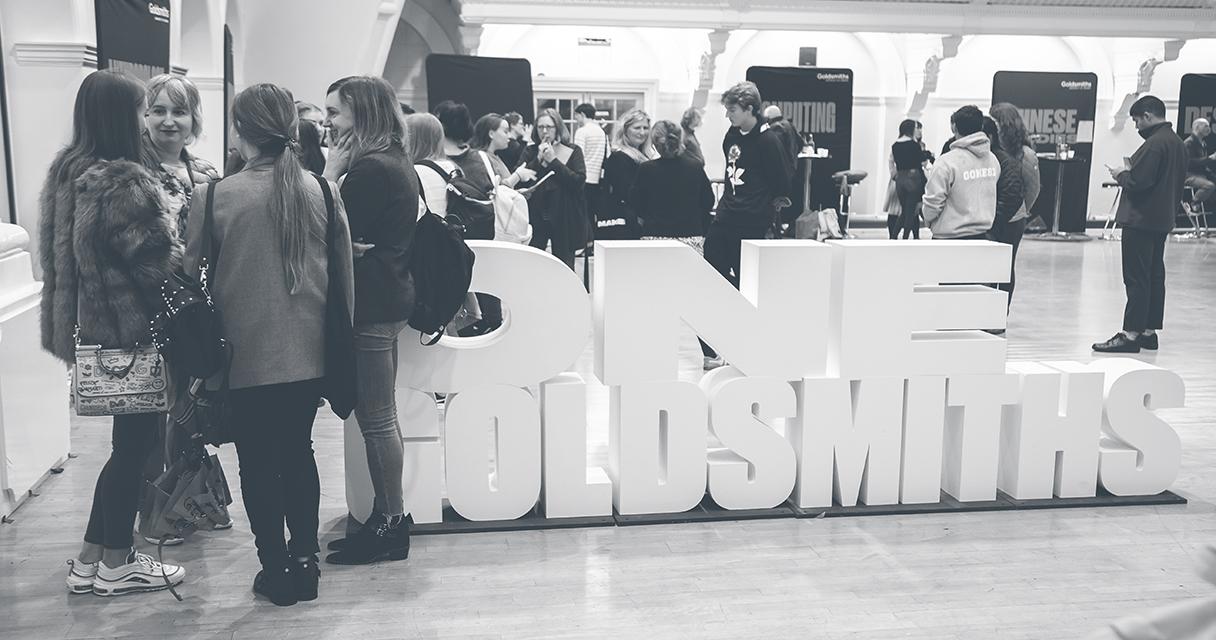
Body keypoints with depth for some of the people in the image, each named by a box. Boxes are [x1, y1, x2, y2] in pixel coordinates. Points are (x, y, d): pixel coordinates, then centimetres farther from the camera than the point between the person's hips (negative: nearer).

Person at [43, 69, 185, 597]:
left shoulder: (68, 172, 9)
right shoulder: (123, 182, -20)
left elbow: (61, 255, 15)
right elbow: (158, 262, -20)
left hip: (94, 328, 9)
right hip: (133, 331, -9)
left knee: (128, 440, 17)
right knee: (134, 444, 4)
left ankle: (90, 559, 24)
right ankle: (116, 566, 15)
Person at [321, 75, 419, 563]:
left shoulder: (369, 170, -16)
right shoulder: (396, 164, 15)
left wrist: (331, 172, -11)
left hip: (372, 306, -10)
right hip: (388, 299, 10)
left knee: (377, 419, -2)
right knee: (380, 417, 14)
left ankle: (391, 522, 8)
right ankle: (389, 517, 22)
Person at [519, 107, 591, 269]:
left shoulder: (573, 152, 4)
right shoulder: (530, 152, 8)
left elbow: (579, 181, -10)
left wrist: (553, 160, -11)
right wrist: (539, 159, -11)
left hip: (564, 218, -1)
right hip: (536, 216, 1)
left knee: (565, 266, 3)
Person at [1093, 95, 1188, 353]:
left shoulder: (1154, 144, -18)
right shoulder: (1178, 143, 14)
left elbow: (1138, 182, -23)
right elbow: (1177, 183, 19)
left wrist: (1122, 175, -5)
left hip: (1141, 220, -10)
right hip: (1162, 220, 10)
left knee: (1137, 279, -9)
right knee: (1155, 276, 13)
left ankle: (1131, 334, -8)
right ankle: (1149, 330, 20)